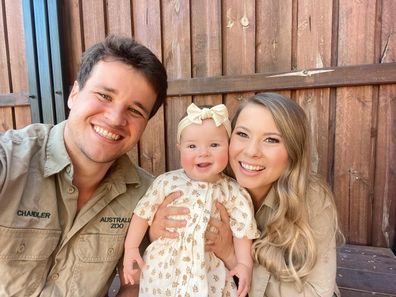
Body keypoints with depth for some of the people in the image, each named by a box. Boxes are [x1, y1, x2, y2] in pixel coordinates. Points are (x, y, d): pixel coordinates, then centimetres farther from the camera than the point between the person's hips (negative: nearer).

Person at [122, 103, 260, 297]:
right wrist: (131, 248, 1)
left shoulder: (232, 192, -11)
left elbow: (241, 230, -2)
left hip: (207, 274, 0)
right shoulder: (166, 182, -12)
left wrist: (244, 264, -9)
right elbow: (143, 213, -2)